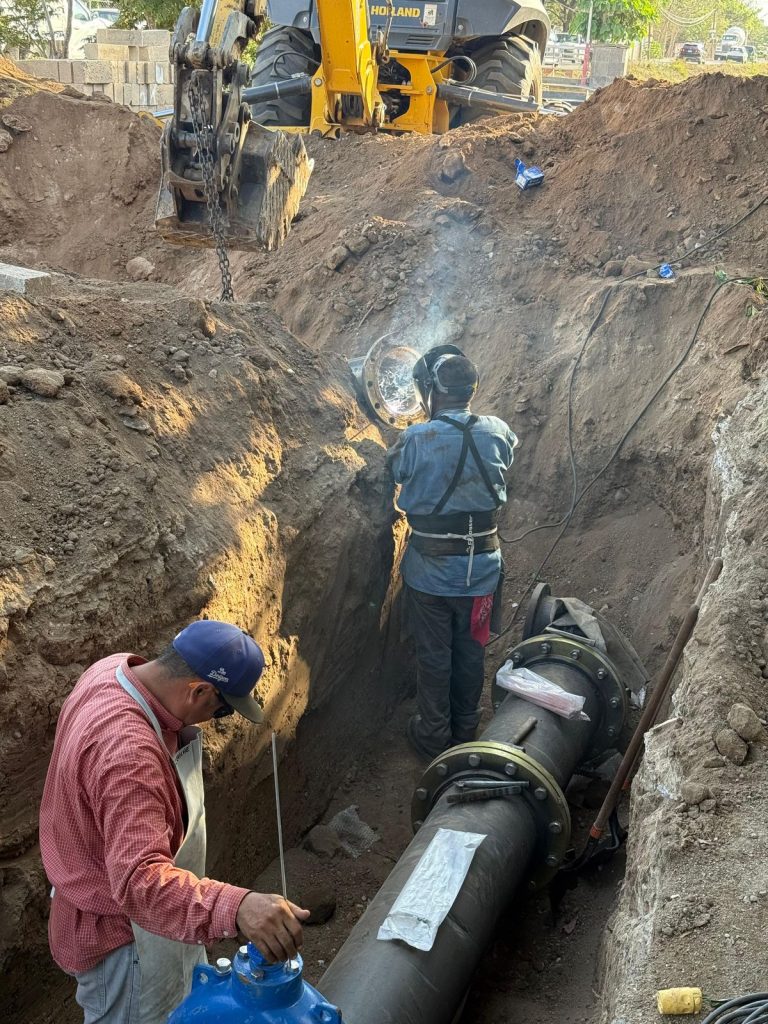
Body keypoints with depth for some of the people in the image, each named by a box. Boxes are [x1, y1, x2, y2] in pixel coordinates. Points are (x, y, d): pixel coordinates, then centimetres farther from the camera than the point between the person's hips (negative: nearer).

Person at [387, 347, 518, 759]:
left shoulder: (415, 439, -20)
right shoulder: (497, 432, -9)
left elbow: (396, 470, 1)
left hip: (429, 570, -3)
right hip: (481, 567, 3)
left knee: (433, 655, 14)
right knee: (471, 651, 19)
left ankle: (433, 735, 28)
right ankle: (466, 729, 35)